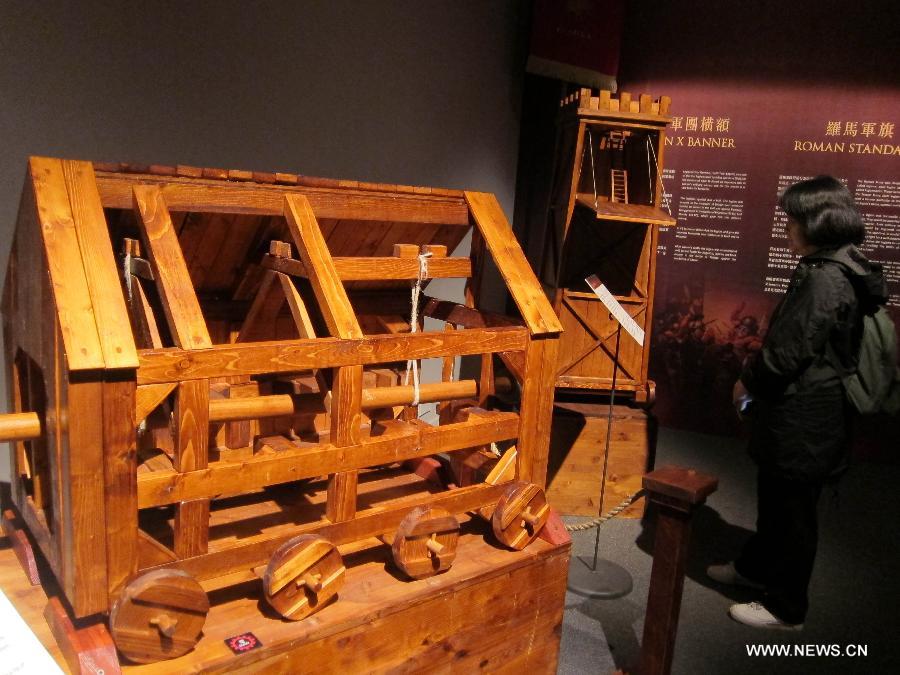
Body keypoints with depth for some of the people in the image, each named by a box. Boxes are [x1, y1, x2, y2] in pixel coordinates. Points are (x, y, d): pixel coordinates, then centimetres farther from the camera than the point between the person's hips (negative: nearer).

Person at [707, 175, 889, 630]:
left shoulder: (825, 277, -24)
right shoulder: (845, 270, 8)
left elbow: (788, 350, -24)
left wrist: (748, 381, -7)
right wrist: (758, 370, 9)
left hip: (803, 421, -10)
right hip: (809, 412, 10)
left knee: (791, 510, 6)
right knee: (775, 498, 24)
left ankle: (785, 608, 23)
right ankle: (757, 567, 44)